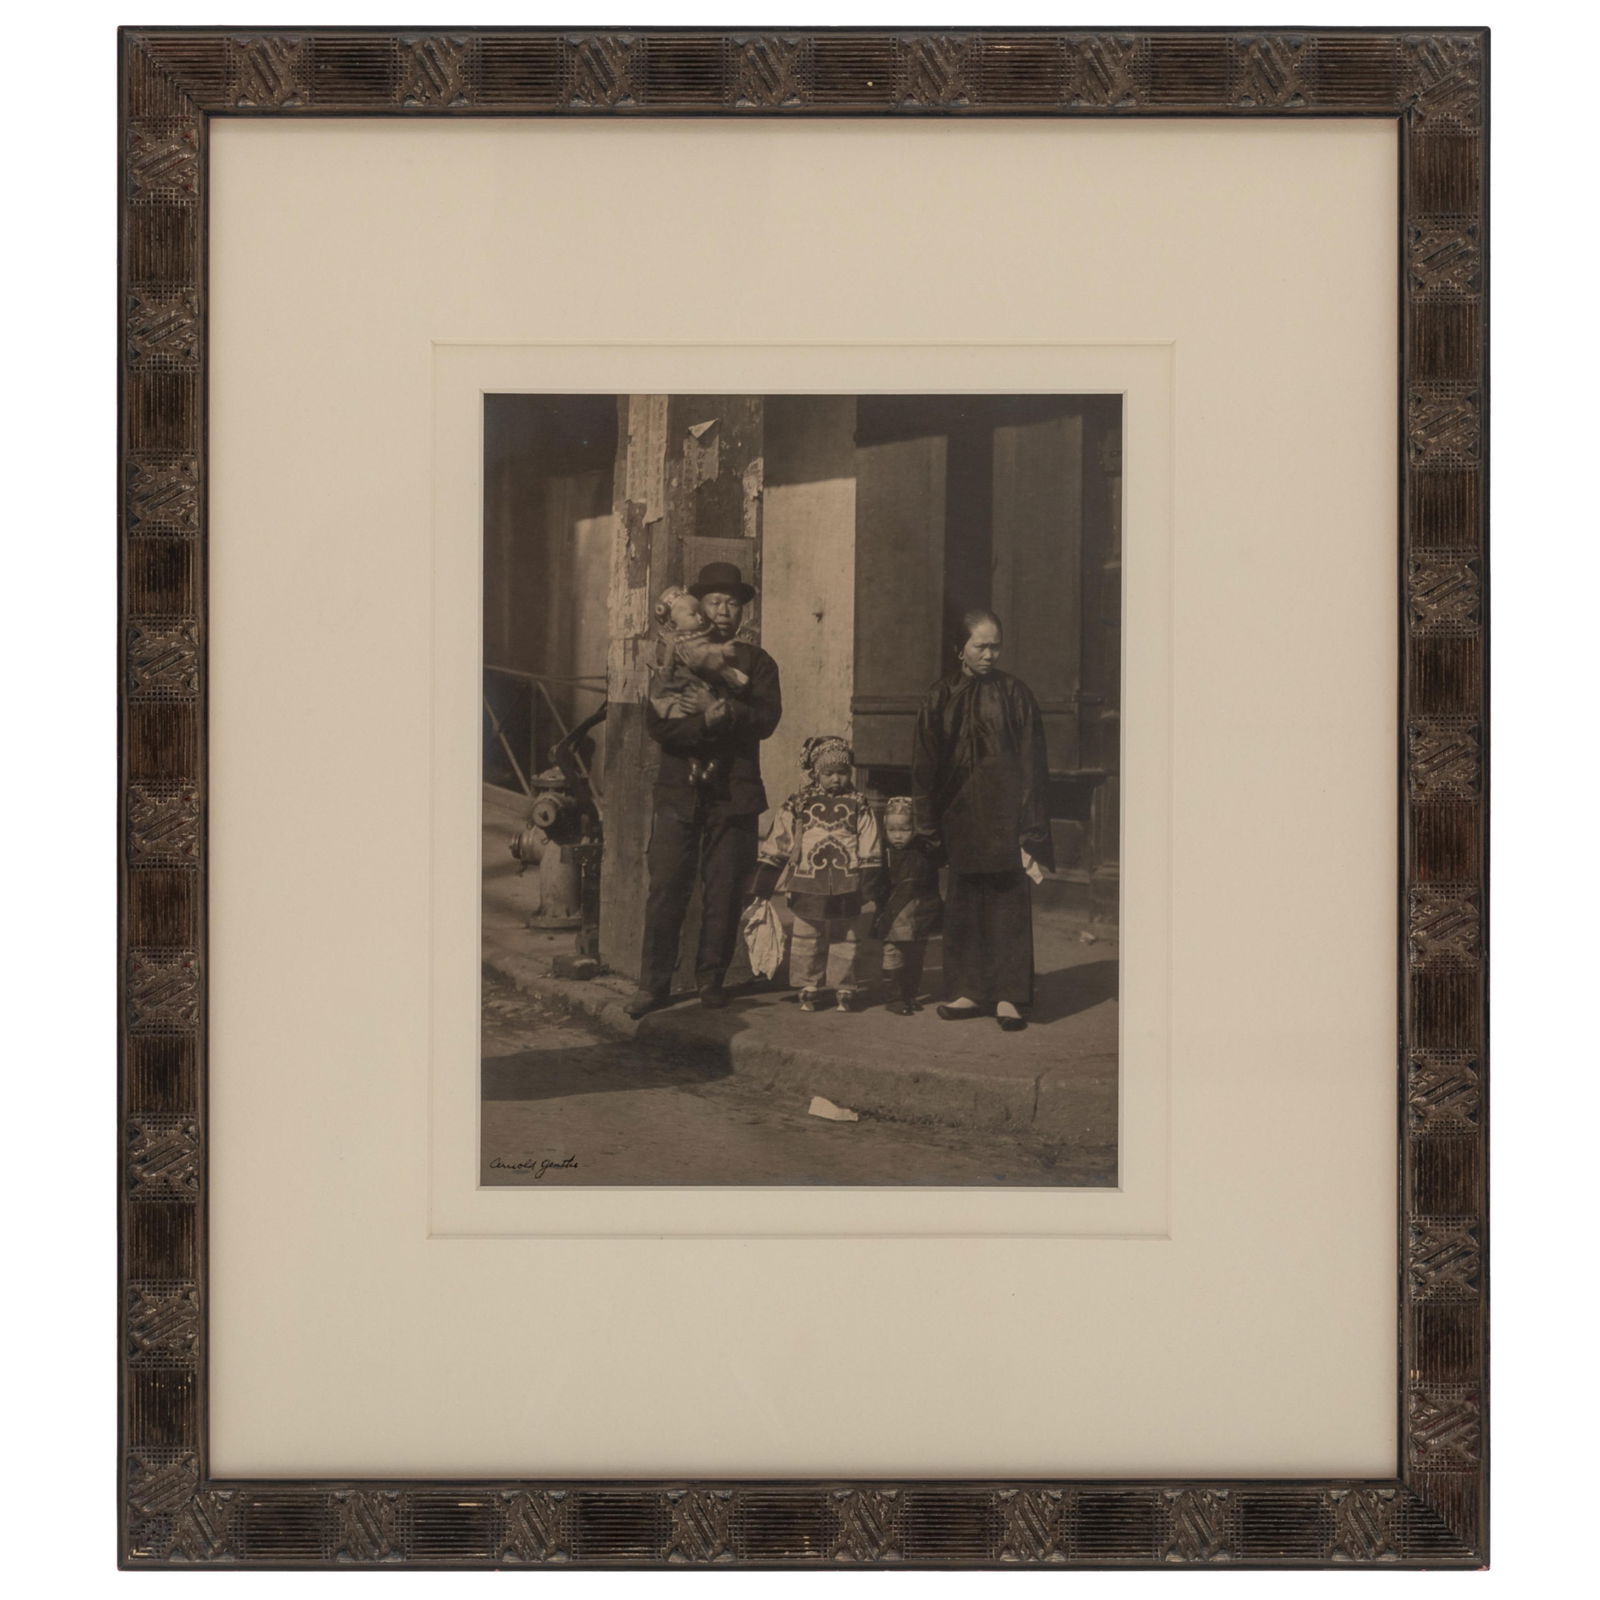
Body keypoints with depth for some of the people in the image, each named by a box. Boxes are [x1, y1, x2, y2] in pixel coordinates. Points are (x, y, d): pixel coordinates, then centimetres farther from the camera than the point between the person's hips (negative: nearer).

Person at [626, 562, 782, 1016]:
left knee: (724, 893, 0)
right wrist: (708, 723, -16)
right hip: (678, 791, 0)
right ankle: (654, 983, 0)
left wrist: (719, 709, -15)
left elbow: (766, 719, -4)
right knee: (666, 890, -5)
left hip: (734, 795, 1)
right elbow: (657, 723, -4)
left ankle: (712, 979, 11)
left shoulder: (756, 662, 12)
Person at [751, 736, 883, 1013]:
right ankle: (809, 988, 14)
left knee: (847, 940, 7)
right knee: (806, 939, 5)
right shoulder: (798, 805, 3)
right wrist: (764, 884, 1)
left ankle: (845, 989, 16)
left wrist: (870, 887, -1)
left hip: (847, 889, 0)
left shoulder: (859, 807, 5)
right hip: (808, 886, 0)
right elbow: (777, 846, 4)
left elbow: (870, 852, 4)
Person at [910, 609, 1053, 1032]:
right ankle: (970, 992, 13)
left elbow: (1032, 763, -1)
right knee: (963, 906, 6)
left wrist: (1030, 827, -6)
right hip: (960, 819, 2)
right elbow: (924, 766, 8)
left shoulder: (1015, 694, 1)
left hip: (1003, 820, -2)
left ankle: (1008, 996, -1)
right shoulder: (940, 699, 6)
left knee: (1008, 905, -4)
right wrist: (929, 824, 3)